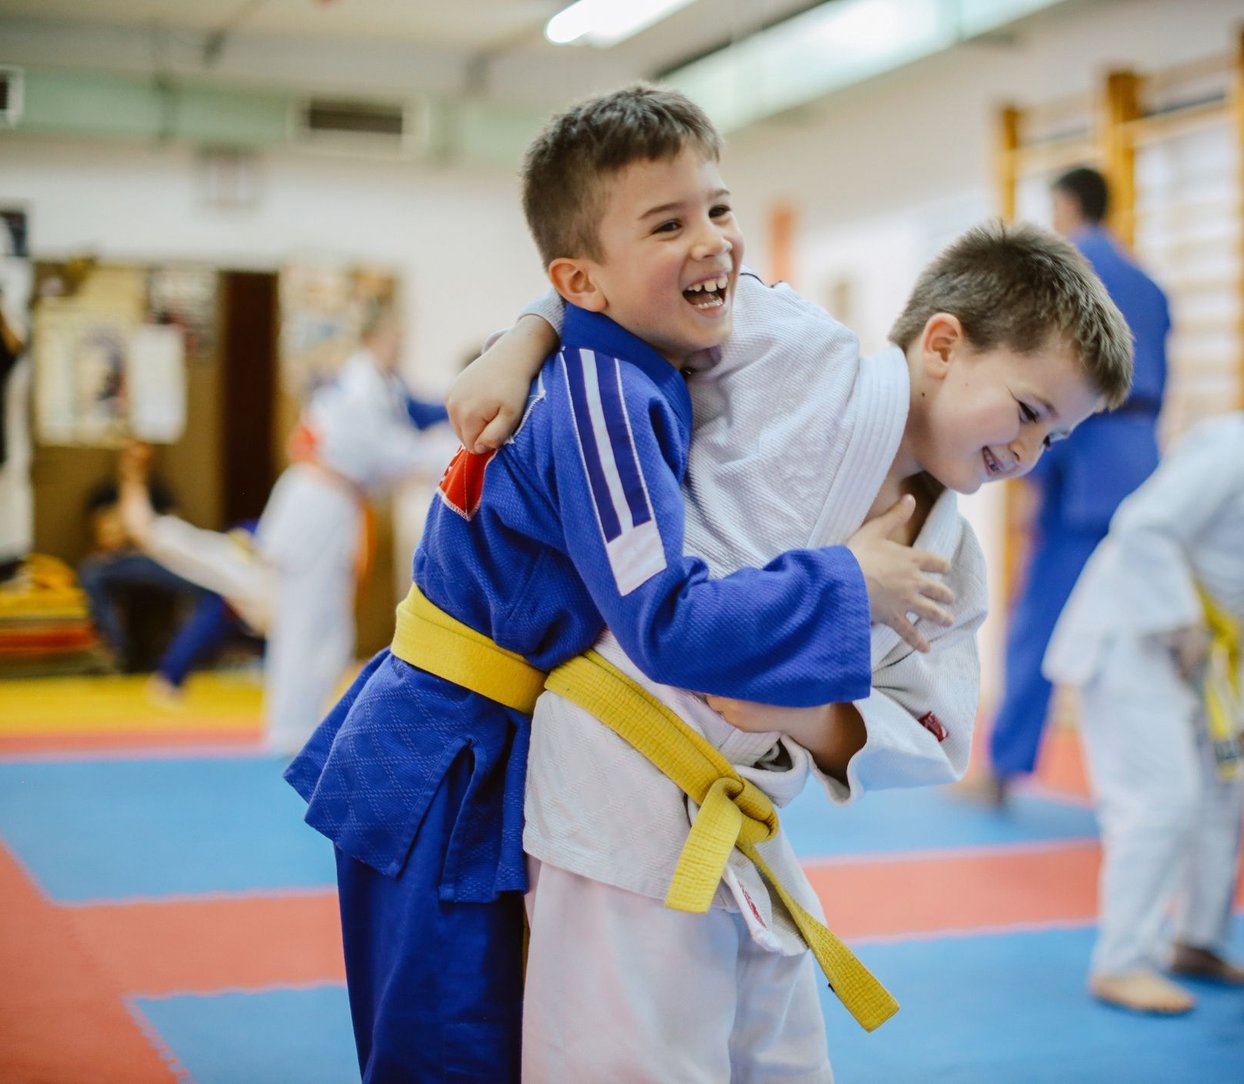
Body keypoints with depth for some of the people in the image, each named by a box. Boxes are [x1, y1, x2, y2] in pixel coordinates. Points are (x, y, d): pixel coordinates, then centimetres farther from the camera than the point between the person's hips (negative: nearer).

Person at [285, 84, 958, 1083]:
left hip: (481, 764, 9)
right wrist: (850, 587, -19)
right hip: (439, 778, -9)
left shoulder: (625, 373, 5)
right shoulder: (604, 400, -24)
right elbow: (668, 622, -29)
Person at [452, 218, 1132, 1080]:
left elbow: (929, 740, 4)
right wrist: (516, 349, -14)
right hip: (628, 783, -8)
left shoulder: (953, 566, 9)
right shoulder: (796, 358, -9)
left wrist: (803, 715, -15)